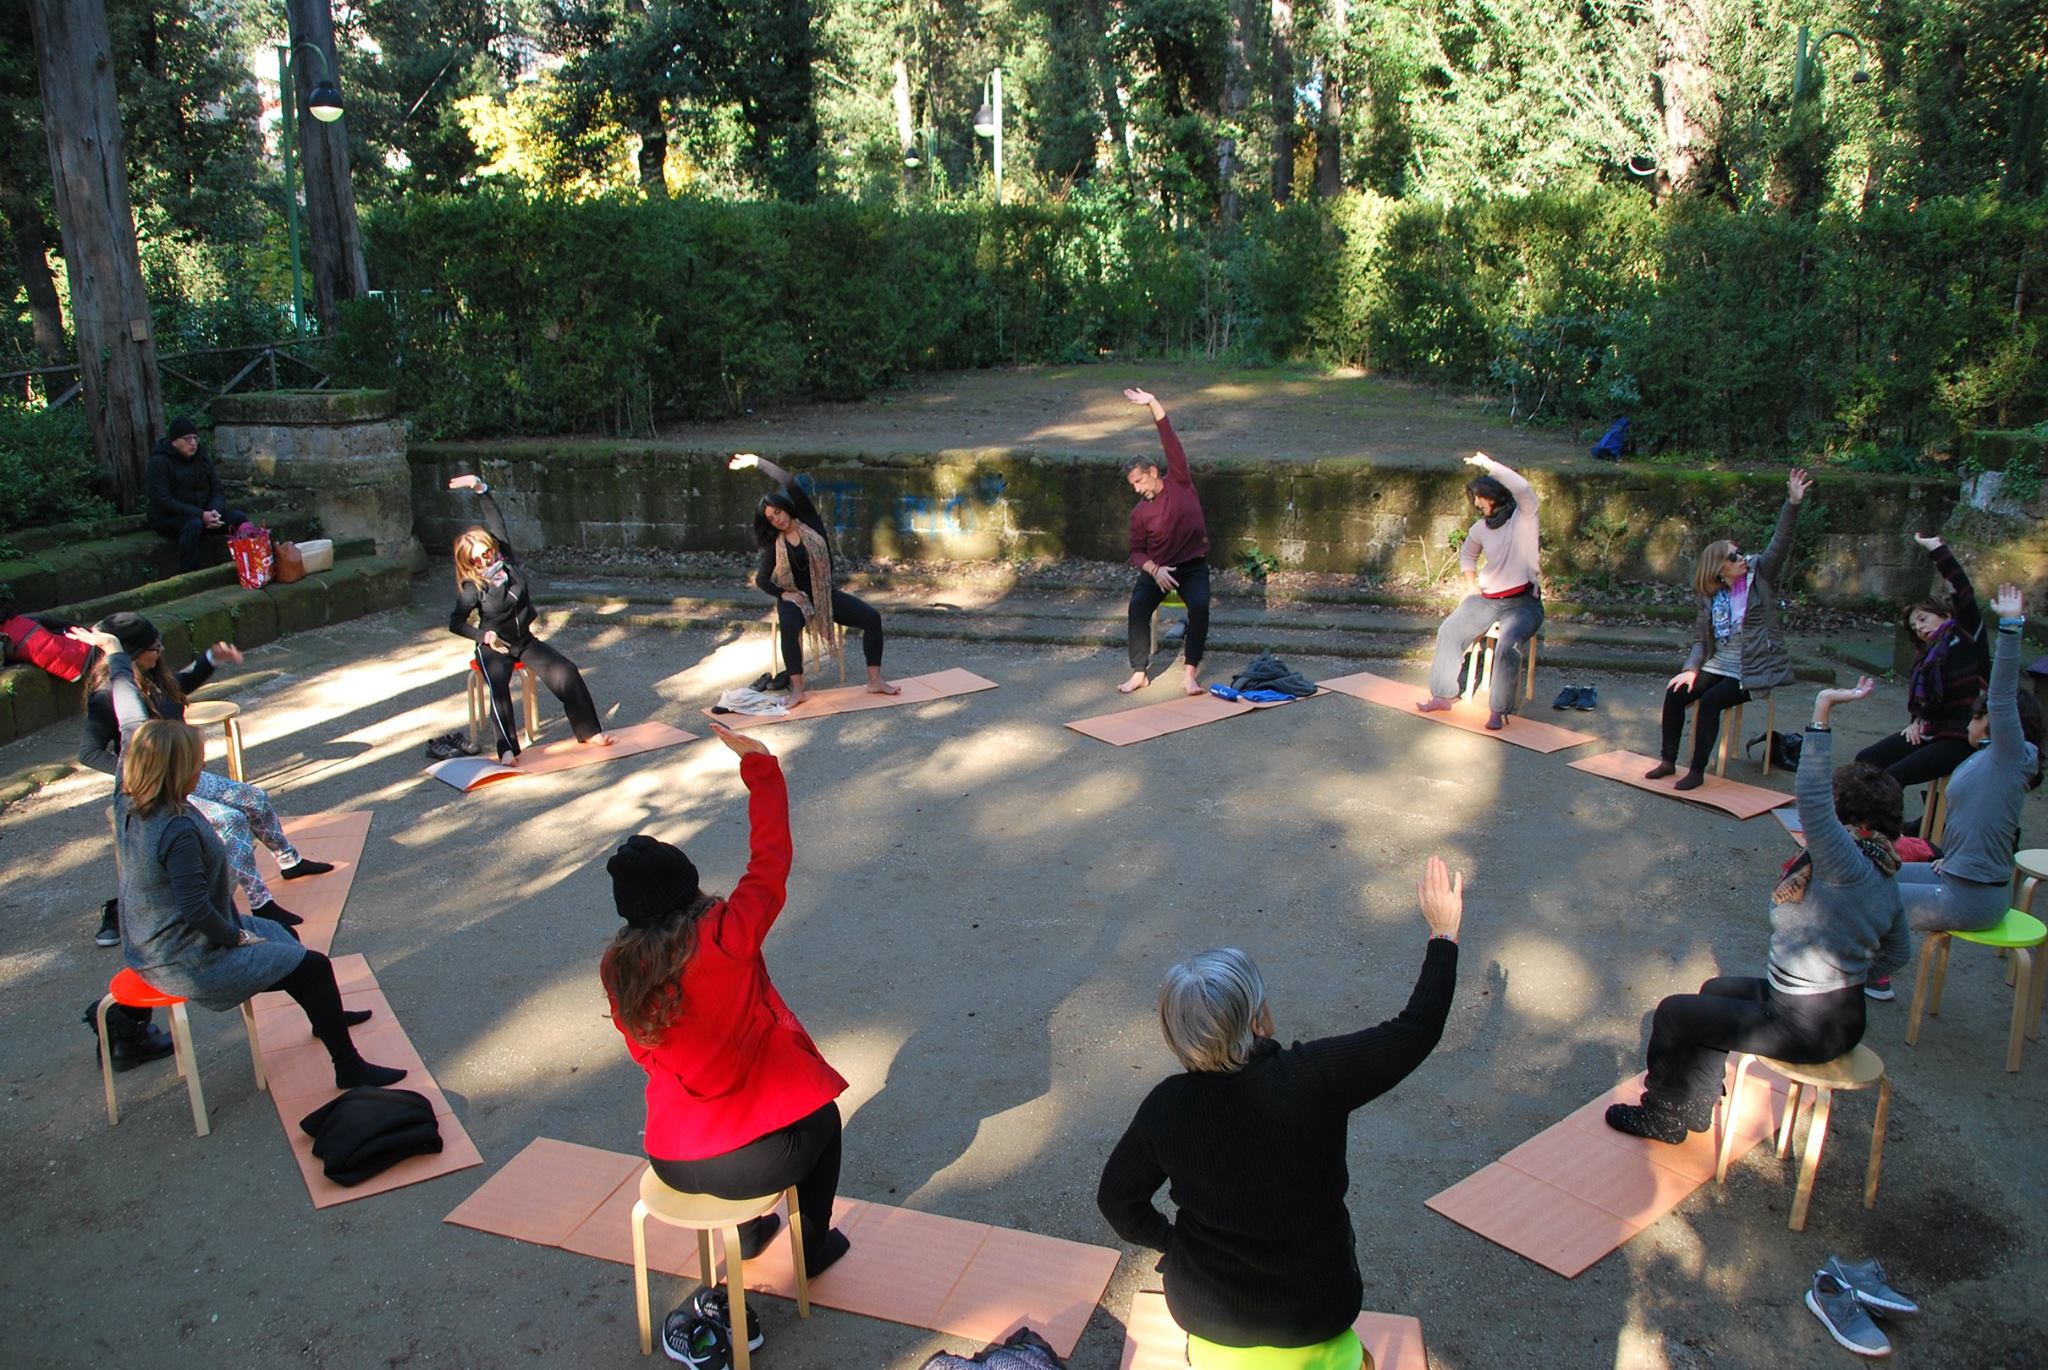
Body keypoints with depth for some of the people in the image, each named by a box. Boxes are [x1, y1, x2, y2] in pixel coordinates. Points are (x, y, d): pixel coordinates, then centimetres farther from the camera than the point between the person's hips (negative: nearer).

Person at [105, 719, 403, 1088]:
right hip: (188, 964, -11)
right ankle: (349, 1068, 6)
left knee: (282, 934, 29)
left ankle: (325, 1017, 51)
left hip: (151, 945, 11)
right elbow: (196, 908, -30)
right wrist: (237, 936, -17)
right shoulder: (178, 831, -34)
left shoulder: (128, 805, -6)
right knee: (313, 966, -5)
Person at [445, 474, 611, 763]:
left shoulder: (506, 559, -4)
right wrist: (484, 635, -18)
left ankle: (589, 731, -7)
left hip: (525, 640, 4)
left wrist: (481, 489, -14)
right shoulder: (473, 587, -11)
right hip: (494, 647, -4)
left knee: (566, 671, -13)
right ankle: (508, 748, -35)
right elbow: (455, 623, -4)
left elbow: (495, 522, -5)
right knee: (498, 686, -31)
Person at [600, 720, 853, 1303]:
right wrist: (758, 763, -1)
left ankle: (751, 1230, 53)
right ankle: (813, 1244, 42)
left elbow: (647, 1054, 6)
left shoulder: (617, 969, -8)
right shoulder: (724, 938, -21)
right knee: (822, 1114, 29)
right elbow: (771, 859, -10)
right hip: (755, 1160, -4)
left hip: (671, 1164, 4)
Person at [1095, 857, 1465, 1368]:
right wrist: (1444, 933, -3)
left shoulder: (1167, 1106, -18)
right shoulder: (1315, 1078, -25)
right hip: (1315, 1318, -1)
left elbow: (1117, 1198, -5)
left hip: (1205, 1313, 1)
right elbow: (1414, 1034, -14)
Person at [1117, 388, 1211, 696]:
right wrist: (1154, 569, -17)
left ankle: (1190, 673, -24)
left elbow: (1171, 443, -10)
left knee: (1200, 605, -30)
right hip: (1157, 569, 1)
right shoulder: (1139, 513, 3)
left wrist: (1153, 404, -19)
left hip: (1193, 565, -1)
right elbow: (1137, 552, 4)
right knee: (1138, 606, -27)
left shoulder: (1179, 482, -1)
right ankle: (1139, 673, -20)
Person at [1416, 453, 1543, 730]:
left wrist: (1488, 464, -22)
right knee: (1449, 632, -13)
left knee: (1507, 646, -30)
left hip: (1523, 603, -6)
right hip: (1486, 599, 6)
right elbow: (1467, 554, 30)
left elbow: (1523, 488, -28)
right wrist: (1471, 584, 13)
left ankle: (1499, 710, -21)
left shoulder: (1525, 516, -6)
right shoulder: (1481, 528, 10)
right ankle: (1443, 695, -5)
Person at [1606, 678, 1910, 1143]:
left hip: (1805, 1027, -10)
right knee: (1716, 990, 29)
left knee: (1673, 1013, 3)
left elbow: (1810, 795, -41)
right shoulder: (1885, 880, 3)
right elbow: (1899, 952, 17)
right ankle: (1695, 1108, 37)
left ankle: (1663, 1117, 23)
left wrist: (1823, 711, -42)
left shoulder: (1849, 867, -27)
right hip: (1843, 1012, 10)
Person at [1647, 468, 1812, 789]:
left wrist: (1793, 503, -31)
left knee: (1710, 700, -26)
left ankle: (1697, 771, -16)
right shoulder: (1711, 596, 5)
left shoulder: (1760, 577, -5)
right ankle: (1668, 760, -1)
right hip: (1719, 666, 5)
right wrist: (1691, 668, -12)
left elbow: (1779, 544, -18)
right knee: (1676, 692, -14)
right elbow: (1702, 639, 5)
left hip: (1754, 672, -5)